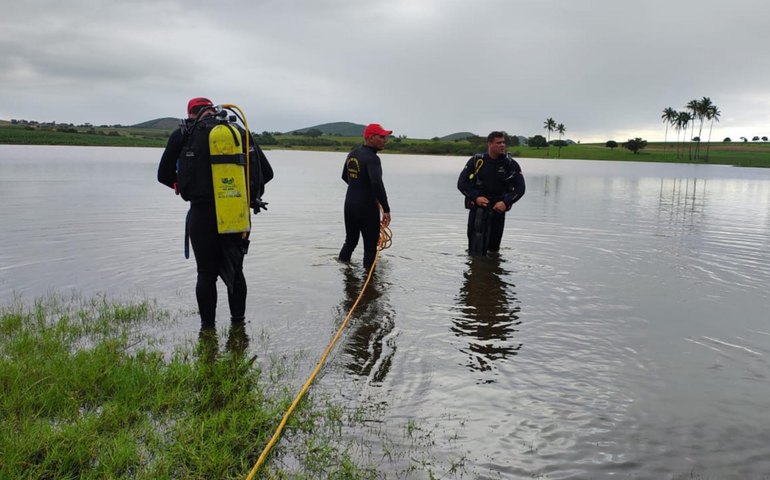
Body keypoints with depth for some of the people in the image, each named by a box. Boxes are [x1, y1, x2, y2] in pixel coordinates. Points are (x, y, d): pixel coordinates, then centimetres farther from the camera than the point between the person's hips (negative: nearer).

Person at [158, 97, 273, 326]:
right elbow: (267, 173, 8)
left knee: (206, 273, 8)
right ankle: (238, 320, 23)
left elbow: (164, 175, 8)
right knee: (235, 269, 16)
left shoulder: (183, 135, 3)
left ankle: (208, 325, 13)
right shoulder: (241, 133, 9)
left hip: (202, 213, -2)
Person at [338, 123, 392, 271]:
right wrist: (386, 210, -27)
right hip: (367, 208, -8)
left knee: (350, 241, 24)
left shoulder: (352, 154, 8)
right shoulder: (372, 158, -19)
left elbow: (345, 177, 21)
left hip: (349, 205, 8)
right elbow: (377, 184, -31)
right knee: (370, 247, 3)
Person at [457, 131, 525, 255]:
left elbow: (520, 187, -2)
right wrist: (475, 198, -17)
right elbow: (461, 183, -2)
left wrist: (506, 202, -17)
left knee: (494, 247, 11)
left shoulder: (511, 164, -2)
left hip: (498, 208, 2)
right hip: (478, 207, -2)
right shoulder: (476, 161, -4)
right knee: (476, 250, -7)